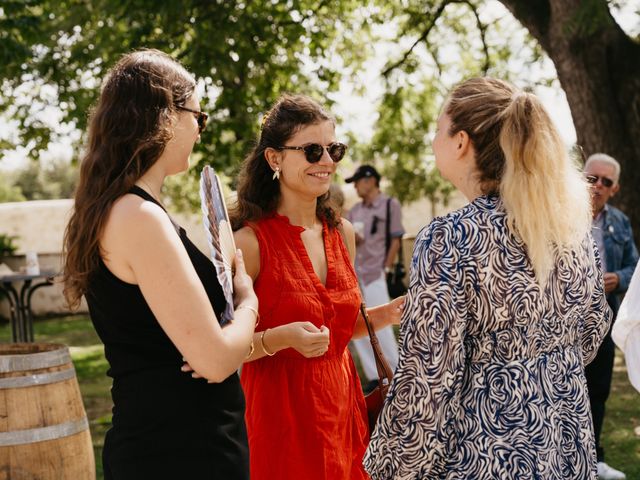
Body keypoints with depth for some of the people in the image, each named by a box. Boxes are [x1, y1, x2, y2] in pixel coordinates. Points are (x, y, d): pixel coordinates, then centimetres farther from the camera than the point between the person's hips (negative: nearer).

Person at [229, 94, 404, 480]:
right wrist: (278, 339, -28)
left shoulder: (343, 233, 6)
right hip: (281, 410, -6)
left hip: (343, 404, 6)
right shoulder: (252, 240, -14)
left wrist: (384, 315, 1)